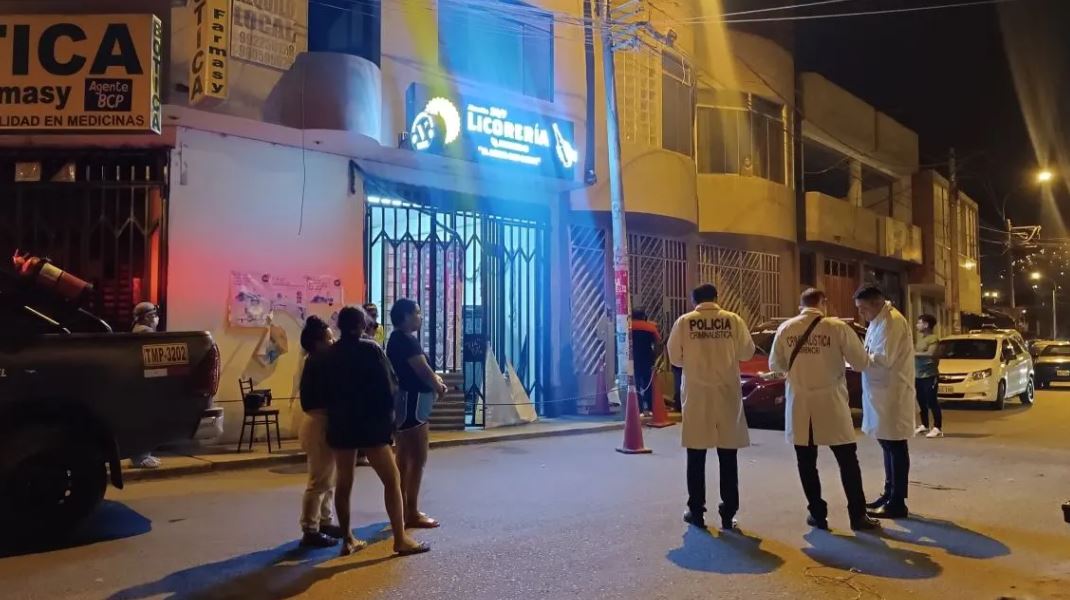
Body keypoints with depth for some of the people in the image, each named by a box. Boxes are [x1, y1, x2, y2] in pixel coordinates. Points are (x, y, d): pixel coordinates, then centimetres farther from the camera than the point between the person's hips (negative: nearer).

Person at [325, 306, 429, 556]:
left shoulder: (331, 353, 7)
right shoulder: (370, 349, -8)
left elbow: (327, 389, 13)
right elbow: (387, 386, -7)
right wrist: (387, 415, 4)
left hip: (340, 424, 6)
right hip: (369, 423, -6)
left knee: (343, 483, 11)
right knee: (392, 479, -2)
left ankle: (347, 540, 16)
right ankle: (400, 539, -6)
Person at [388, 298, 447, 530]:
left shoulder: (400, 339, 15)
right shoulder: (406, 340, -17)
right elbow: (423, 371, -17)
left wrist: (435, 379, 4)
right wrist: (439, 387, 0)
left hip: (407, 402, 11)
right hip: (412, 404, -11)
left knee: (404, 458, 14)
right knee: (417, 459, -6)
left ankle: (403, 510, 21)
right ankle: (412, 513, -2)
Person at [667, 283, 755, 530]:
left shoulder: (684, 322, -4)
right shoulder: (733, 320, -3)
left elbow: (675, 357, 1)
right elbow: (747, 352, 3)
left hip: (697, 395, 0)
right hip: (726, 393, 1)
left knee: (696, 457, 10)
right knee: (728, 458, 8)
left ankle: (696, 511, 16)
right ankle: (728, 513, 12)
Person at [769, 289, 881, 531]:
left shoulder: (785, 329, -2)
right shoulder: (838, 328, -9)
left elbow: (775, 366, 8)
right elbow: (861, 362, -2)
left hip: (799, 405, 2)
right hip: (830, 404, -1)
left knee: (807, 463, 12)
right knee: (848, 461, 11)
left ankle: (817, 514, 17)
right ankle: (858, 516, 15)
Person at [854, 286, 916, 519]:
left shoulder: (891, 321, -16)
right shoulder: (879, 321, 16)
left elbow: (883, 359, -22)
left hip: (892, 393, -10)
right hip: (882, 393, 10)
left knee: (896, 447, -3)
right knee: (888, 446, 17)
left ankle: (897, 503, 3)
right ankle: (889, 494, 27)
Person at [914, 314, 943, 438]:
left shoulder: (933, 338, -10)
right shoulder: (919, 337, 16)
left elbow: (931, 353, -23)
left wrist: (915, 353, -15)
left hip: (929, 375, -8)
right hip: (918, 375, 8)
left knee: (932, 402, -8)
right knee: (921, 402, 12)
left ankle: (938, 428, -6)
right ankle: (924, 425, 22)